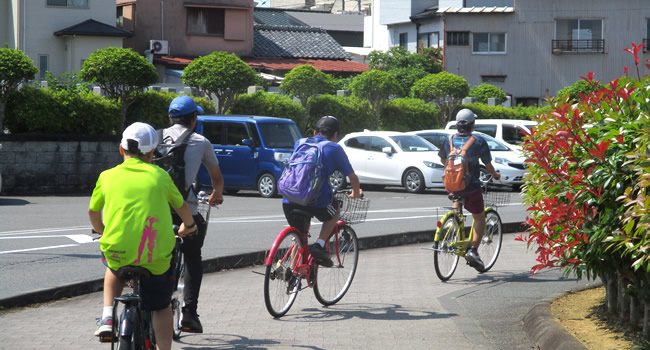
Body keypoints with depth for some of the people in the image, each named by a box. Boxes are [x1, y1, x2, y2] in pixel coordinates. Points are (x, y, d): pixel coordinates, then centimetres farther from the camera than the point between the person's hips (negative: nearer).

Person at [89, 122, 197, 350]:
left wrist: (101, 231, 43)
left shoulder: (108, 176, 7)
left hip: (119, 252, 1)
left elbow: (93, 212, 21)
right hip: (156, 256, -1)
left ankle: (107, 318, 21)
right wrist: (188, 226, 46)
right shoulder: (159, 176, 9)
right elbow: (181, 207, 24)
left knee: (114, 269, 37)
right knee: (161, 307, 20)